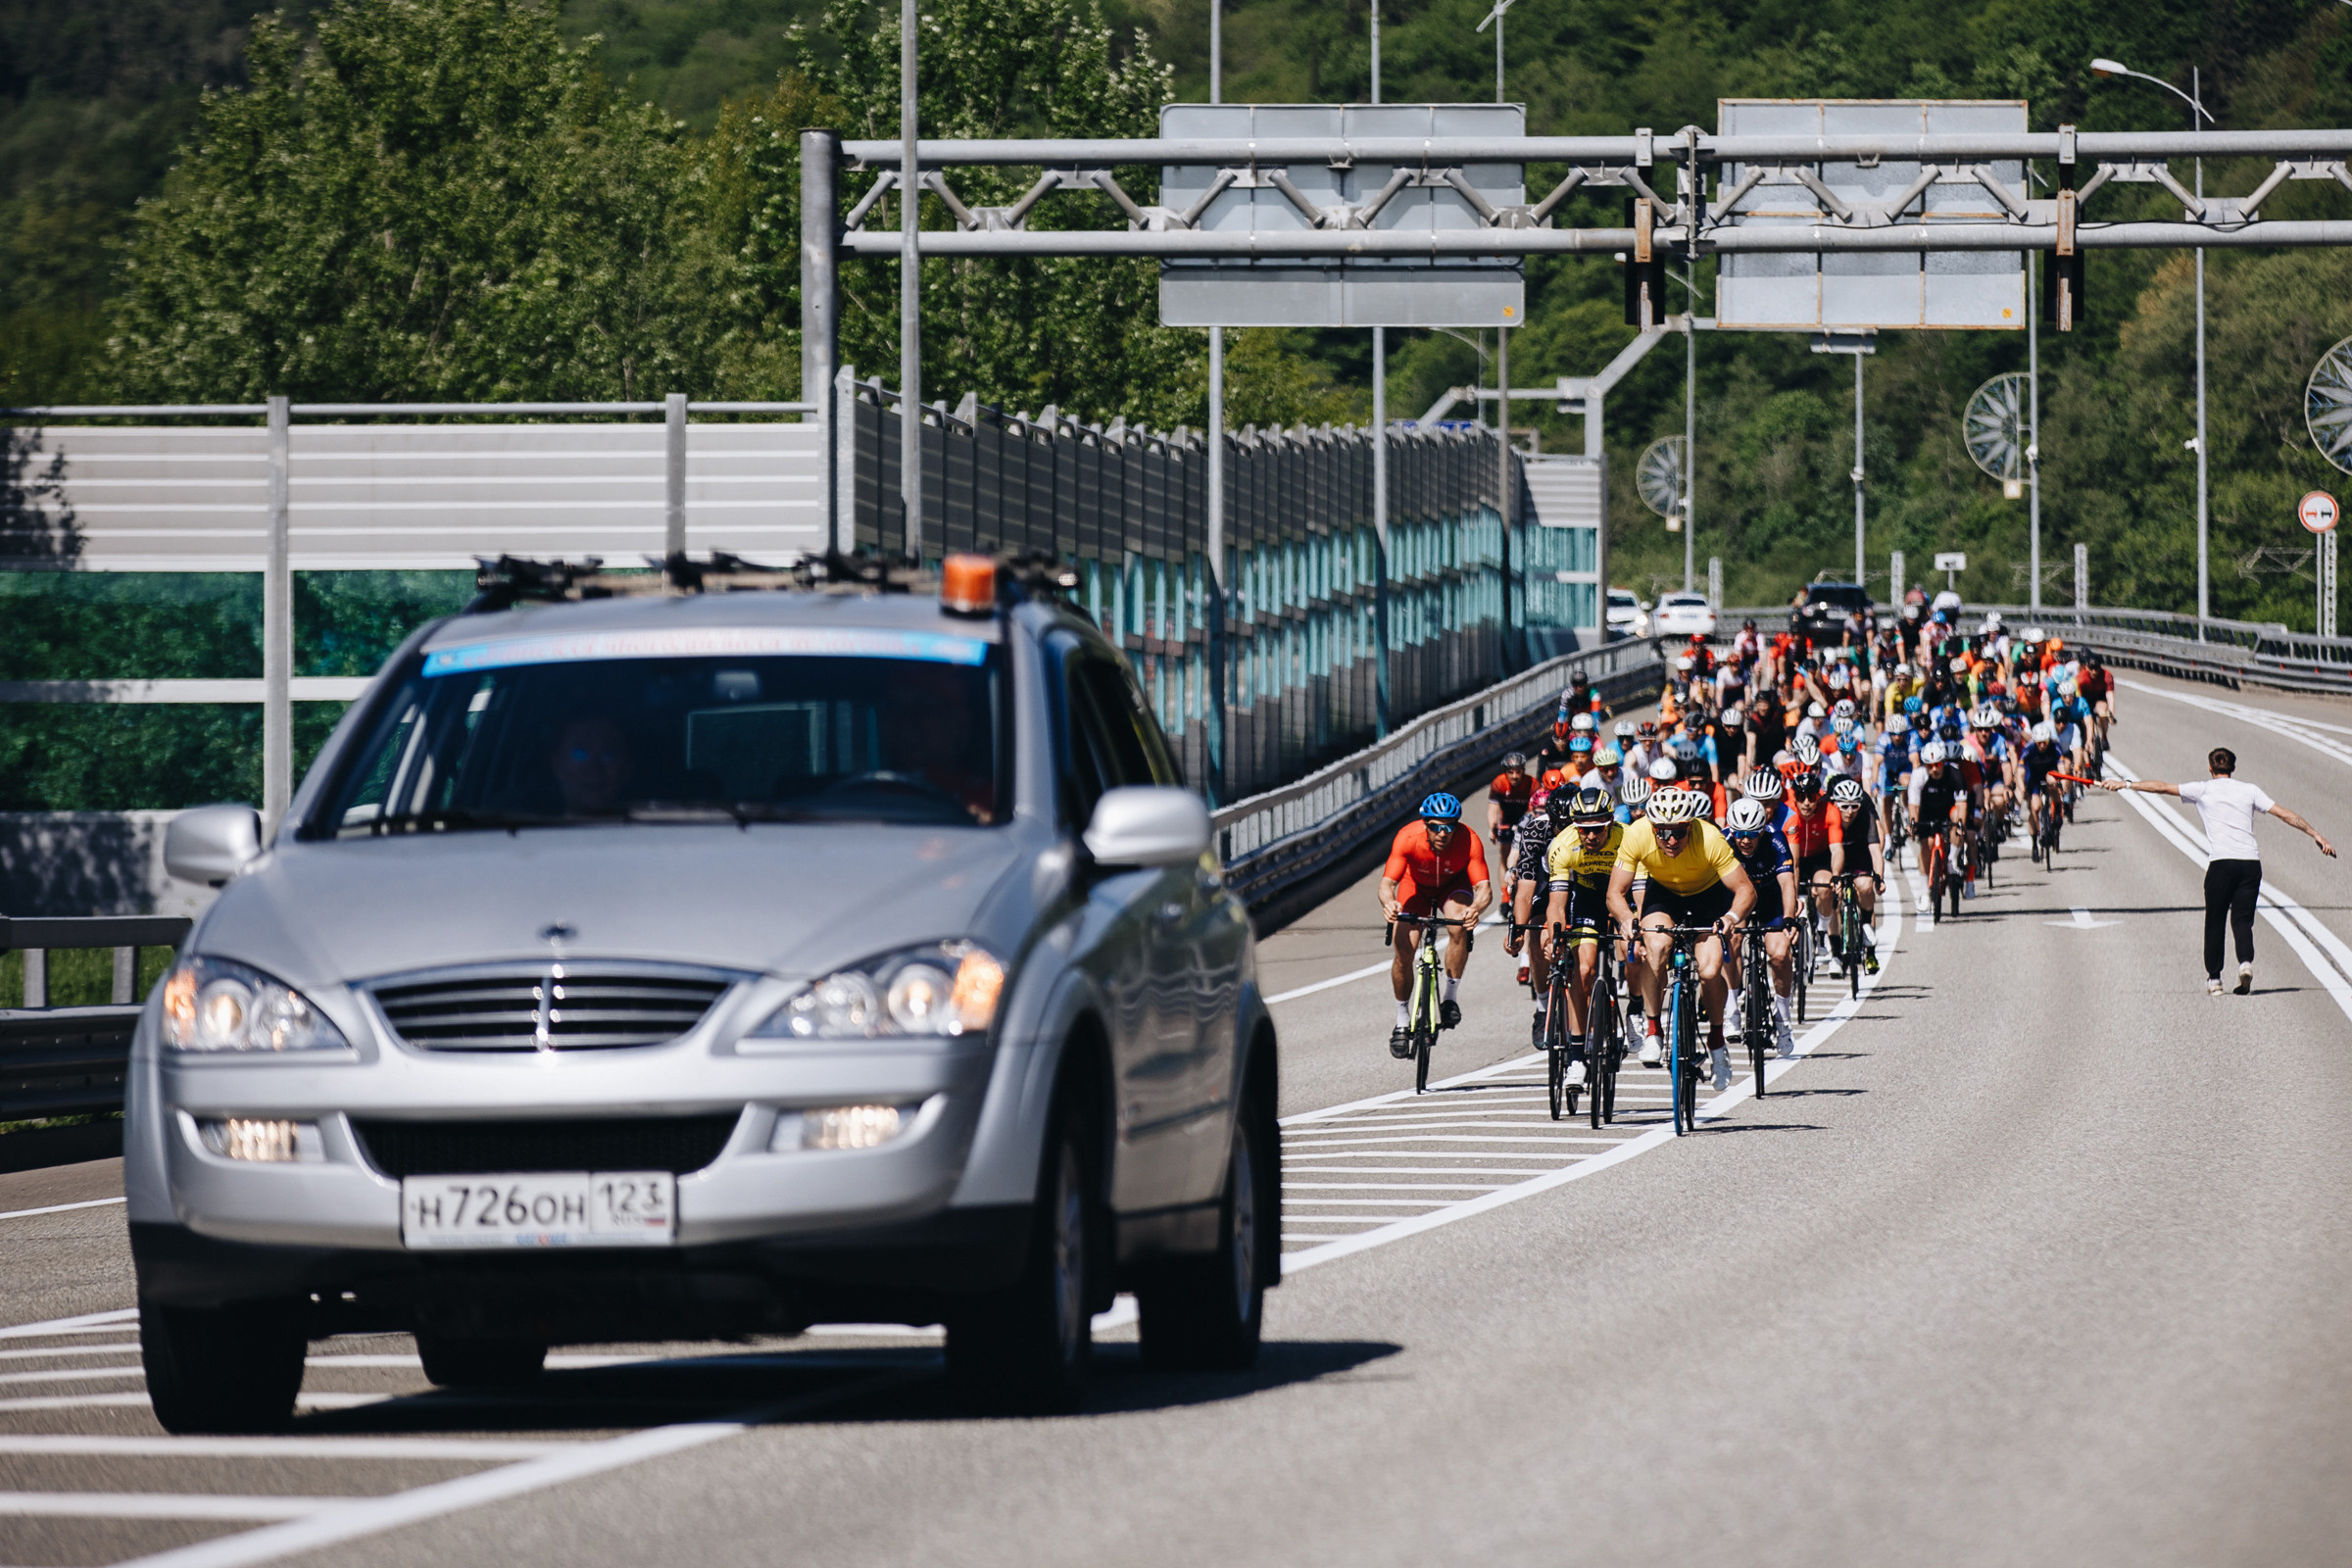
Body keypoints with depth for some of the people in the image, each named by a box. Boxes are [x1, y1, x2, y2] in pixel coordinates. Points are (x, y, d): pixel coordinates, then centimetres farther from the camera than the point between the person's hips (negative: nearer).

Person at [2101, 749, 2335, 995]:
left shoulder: (2203, 790, 7)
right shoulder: (2250, 790, 12)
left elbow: (2162, 787, 7)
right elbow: (2284, 814, 10)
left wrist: (2125, 784, 14)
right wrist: (2316, 835, 15)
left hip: (2221, 863, -2)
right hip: (2251, 862, 2)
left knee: (2215, 922, 9)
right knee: (2242, 919, 5)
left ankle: (2214, 978, 9)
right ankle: (2245, 961, -21)